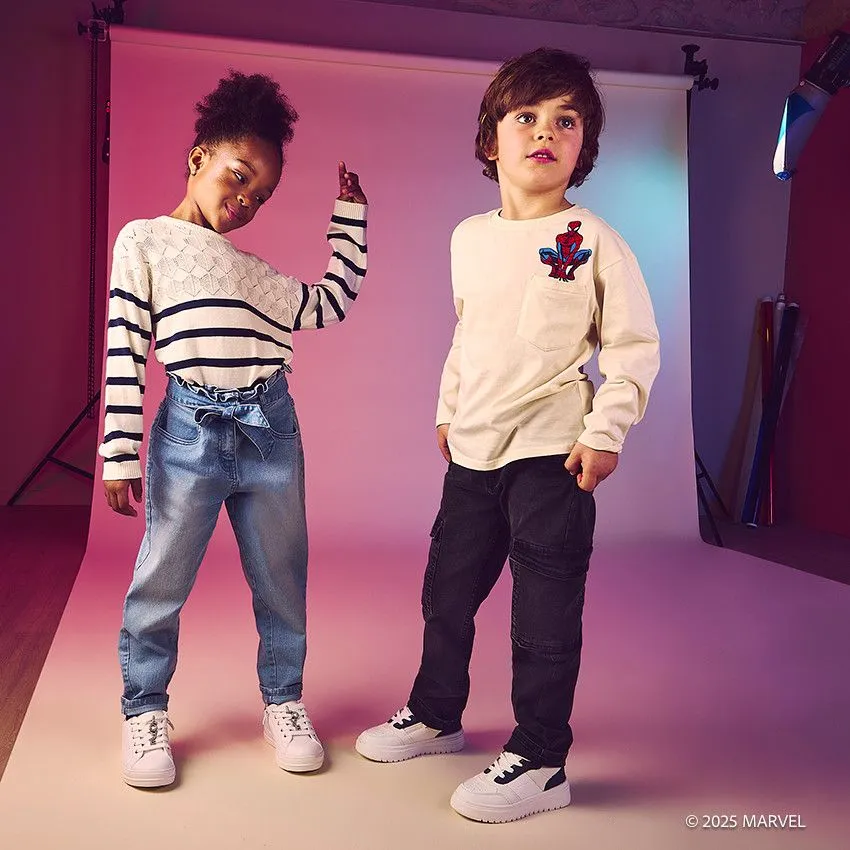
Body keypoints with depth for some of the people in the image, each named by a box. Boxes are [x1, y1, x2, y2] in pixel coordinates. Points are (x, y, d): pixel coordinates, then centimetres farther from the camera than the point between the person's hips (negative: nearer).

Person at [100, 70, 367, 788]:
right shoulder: (145, 242, 5)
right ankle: (145, 711, 24)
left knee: (281, 580, 10)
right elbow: (124, 350, -2)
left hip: (271, 432, 4)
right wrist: (121, 454, -8)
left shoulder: (257, 270, 18)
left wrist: (349, 211, 25)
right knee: (161, 584, 5)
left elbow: (333, 303, 23)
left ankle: (283, 700, 27)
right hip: (190, 431, -4)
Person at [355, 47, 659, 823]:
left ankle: (539, 763, 15)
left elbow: (636, 345, -5)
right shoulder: (468, 238, 10)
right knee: (446, 592, 17)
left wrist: (605, 430, -13)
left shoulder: (594, 241, -7)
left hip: (552, 453, -6)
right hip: (474, 451, 6)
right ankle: (435, 715, 38)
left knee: (545, 611, 0)